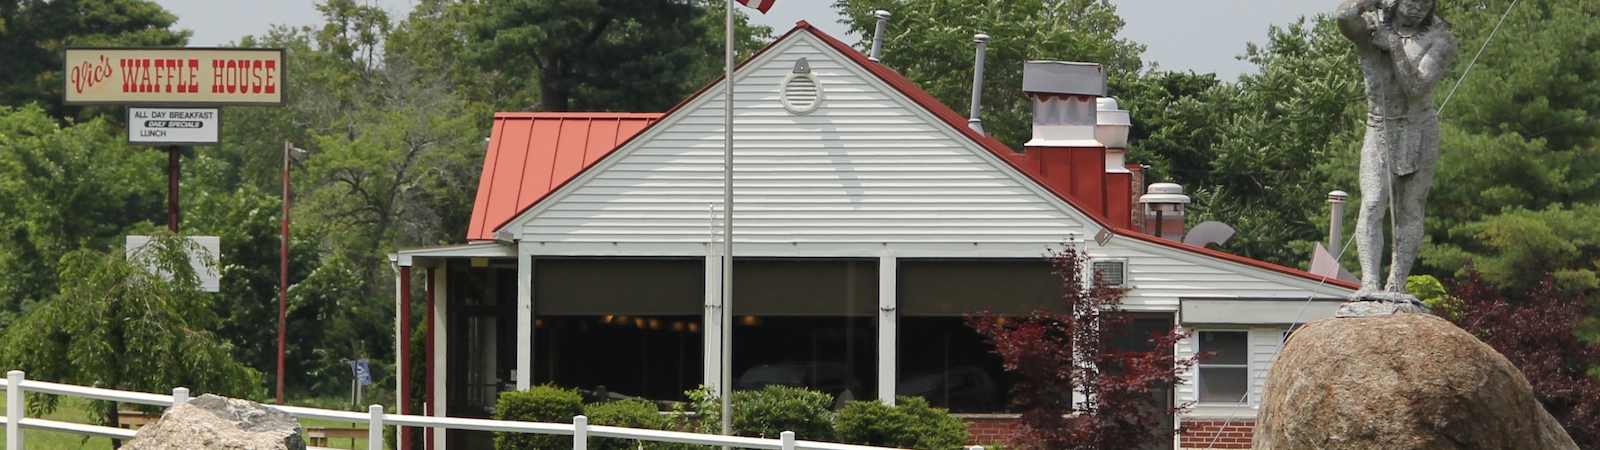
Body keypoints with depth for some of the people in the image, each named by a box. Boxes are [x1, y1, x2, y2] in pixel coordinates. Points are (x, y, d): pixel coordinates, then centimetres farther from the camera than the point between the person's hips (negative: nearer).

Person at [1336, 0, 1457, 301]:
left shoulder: (1439, 40, -4)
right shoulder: (1370, 25, -3)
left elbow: (1416, 87, -17)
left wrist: (1395, 46, -23)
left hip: (1420, 133, 1)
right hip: (1380, 131, -1)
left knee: (1410, 213, 1)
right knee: (1372, 206, -15)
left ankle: (1395, 287, 5)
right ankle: (1370, 284, -24)